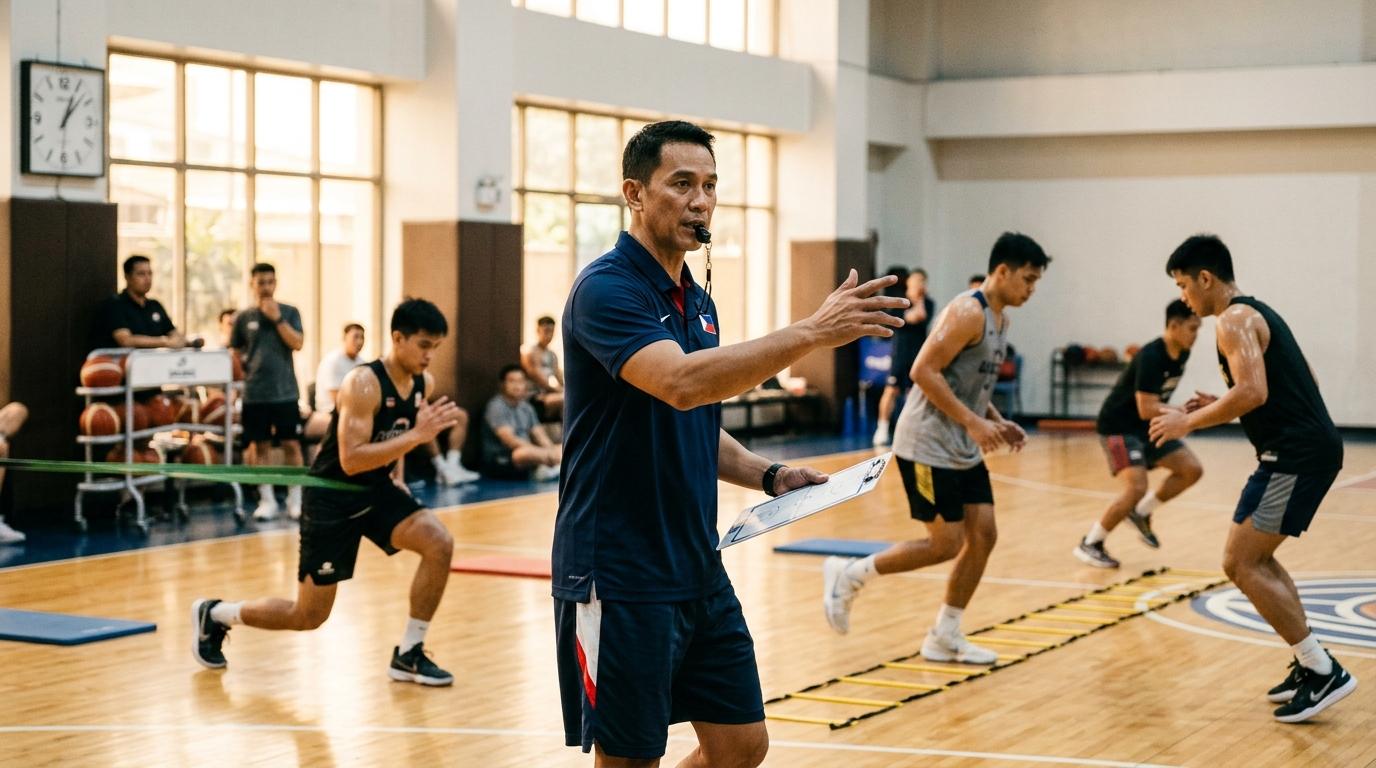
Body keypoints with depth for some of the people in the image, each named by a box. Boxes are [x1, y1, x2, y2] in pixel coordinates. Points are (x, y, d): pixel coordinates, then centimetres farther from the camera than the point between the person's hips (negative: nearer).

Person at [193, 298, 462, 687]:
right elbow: (351, 460, -33)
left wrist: (396, 475, 9)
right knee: (309, 615, 1)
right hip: (333, 496, -7)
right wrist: (417, 436, -37)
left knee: (440, 544, -18)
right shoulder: (363, 384, -25)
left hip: (377, 489, 7)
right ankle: (214, 615, 26)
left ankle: (408, 654, -3)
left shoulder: (424, 384, -2)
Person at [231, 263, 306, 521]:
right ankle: (267, 500, 13)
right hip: (254, 394, 1)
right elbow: (236, 353, 12)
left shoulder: (289, 313, 3)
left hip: (285, 392, -1)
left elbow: (298, 344, -9)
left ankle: (295, 499, 7)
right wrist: (247, 373, 1)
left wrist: (277, 318, -13)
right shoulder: (243, 317, 6)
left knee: (291, 444, -1)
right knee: (261, 446, 5)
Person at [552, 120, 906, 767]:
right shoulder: (606, 289, -15)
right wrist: (811, 332, -36)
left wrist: (767, 475, 5)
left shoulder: (696, 300, 13)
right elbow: (681, 383, -32)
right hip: (620, 579, -8)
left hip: (697, 570, 8)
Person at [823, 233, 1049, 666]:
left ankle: (944, 638, 14)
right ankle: (849, 575, 8)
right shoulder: (968, 312, -17)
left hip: (965, 450, 10)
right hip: (928, 446, -10)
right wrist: (973, 422, -24)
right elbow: (924, 371, -23)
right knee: (947, 544, -7)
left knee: (983, 536, 4)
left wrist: (998, 422, 9)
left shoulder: (1000, 319, 14)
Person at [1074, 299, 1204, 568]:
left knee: (1192, 470, 1)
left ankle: (1141, 513, 17)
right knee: (1136, 488, -23)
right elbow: (1146, 410, -28)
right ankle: (1089, 543, -7)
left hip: (1148, 427, 9)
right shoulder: (1150, 356, -26)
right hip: (1119, 427, -9)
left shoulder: (1182, 354, 1)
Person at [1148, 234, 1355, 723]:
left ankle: (1323, 673, -7)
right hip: (1313, 445, 11)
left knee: (1240, 564, -8)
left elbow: (1253, 392, -24)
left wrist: (1190, 422, -13)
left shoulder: (1234, 319, -10)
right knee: (1256, 557, 21)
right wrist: (1219, 408, 20)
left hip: (1295, 454, -11)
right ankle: (1310, 665, 19)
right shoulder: (1258, 313, 21)